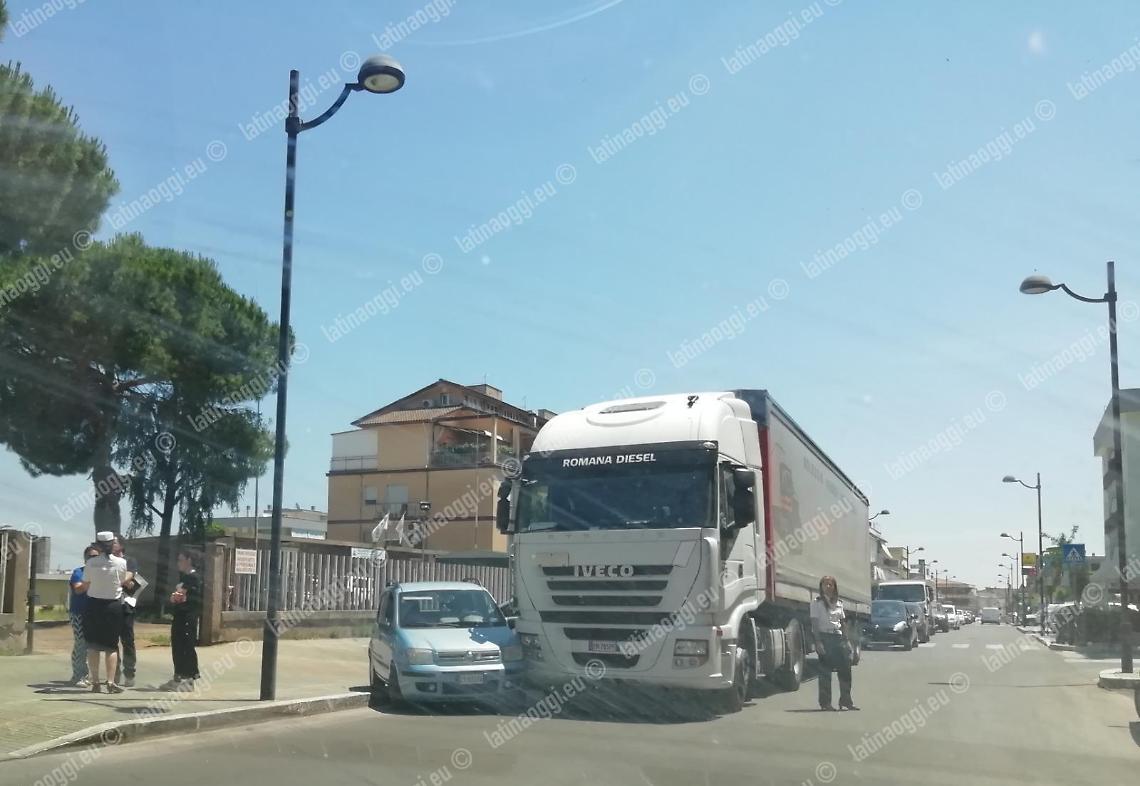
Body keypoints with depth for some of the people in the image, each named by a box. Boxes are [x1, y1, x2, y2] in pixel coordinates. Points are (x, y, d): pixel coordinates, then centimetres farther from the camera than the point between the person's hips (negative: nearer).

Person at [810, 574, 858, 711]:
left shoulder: (839, 603, 13)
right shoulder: (817, 603, -2)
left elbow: (842, 622, 17)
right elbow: (815, 623, -7)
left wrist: (846, 640, 9)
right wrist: (818, 642, -16)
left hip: (838, 637, 5)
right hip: (824, 637, -5)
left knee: (845, 669, 3)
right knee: (825, 671, -3)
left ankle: (846, 701, 13)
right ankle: (825, 703, 2)